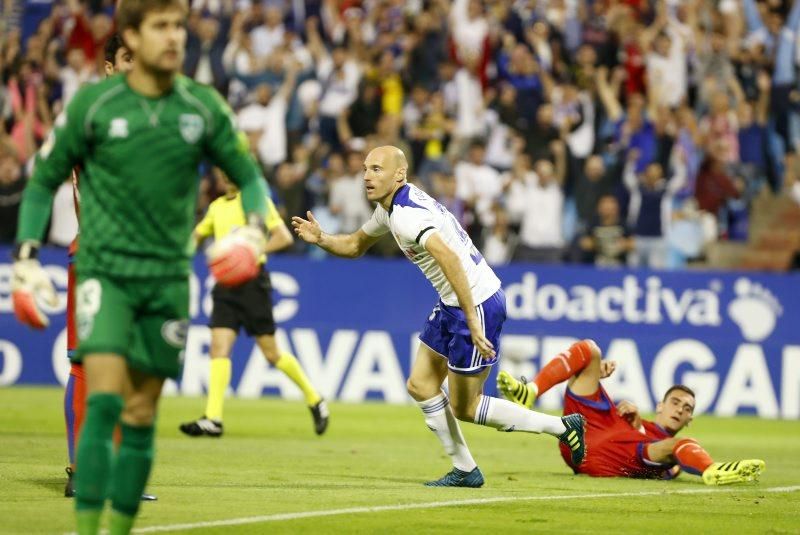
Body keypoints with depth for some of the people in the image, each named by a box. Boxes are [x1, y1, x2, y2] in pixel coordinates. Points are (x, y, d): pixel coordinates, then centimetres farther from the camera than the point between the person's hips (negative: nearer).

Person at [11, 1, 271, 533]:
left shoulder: (203, 107, 3)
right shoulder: (93, 104, -3)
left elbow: (249, 175, 13)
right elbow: (44, 180, 7)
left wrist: (252, 230, -7)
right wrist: (26, 258, 0)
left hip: (168, 276, 3)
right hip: (104, 270, -3)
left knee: (141, 417, 5)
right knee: (103, 402, -18)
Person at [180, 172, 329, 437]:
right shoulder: (216, 207, 15)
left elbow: (284, 237, -12)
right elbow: (195, 236, 28)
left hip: (252, 282, -5)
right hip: (225, 284, 5)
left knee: (271, 353, 1)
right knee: (219, 347, -10)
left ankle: (315, 400, 20)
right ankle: (213, 419, -16)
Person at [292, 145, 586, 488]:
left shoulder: (406, 216, -23)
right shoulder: (390, 207, 9)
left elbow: (451, 260, -35)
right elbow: (355, 245, 24)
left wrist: (473, 324, -36)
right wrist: (321, 238, 3)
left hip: (477, 304, -10)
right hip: (452, 304, 10)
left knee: (463, 408, 0)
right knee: (421, 386, 10)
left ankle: (563, 426, 8)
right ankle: (464, 470, 19)